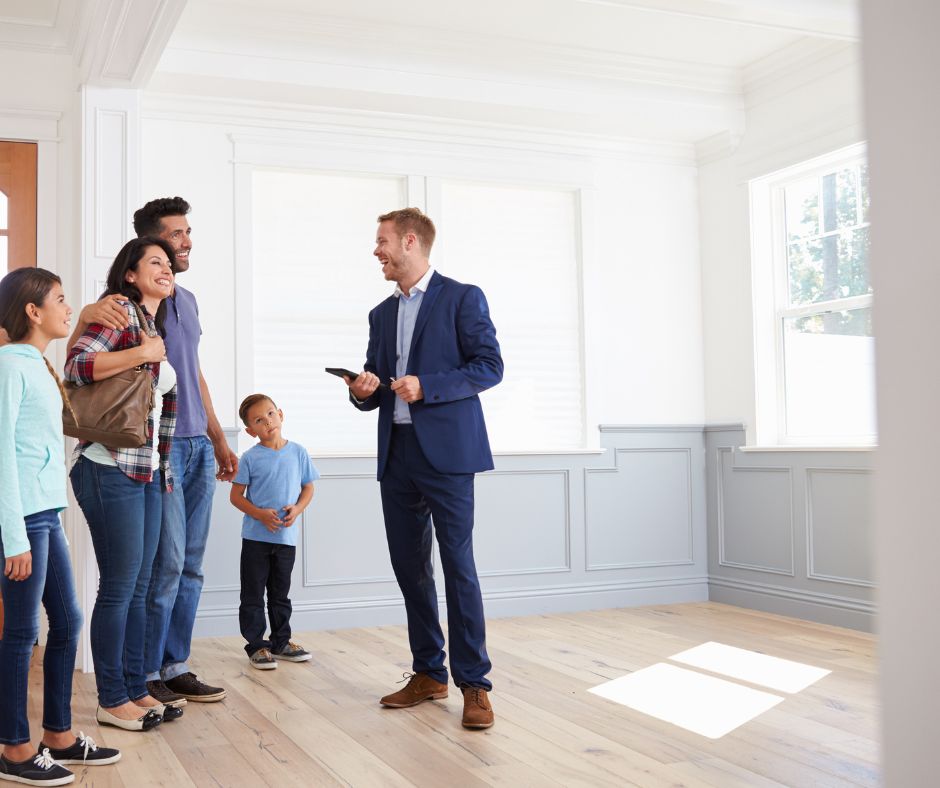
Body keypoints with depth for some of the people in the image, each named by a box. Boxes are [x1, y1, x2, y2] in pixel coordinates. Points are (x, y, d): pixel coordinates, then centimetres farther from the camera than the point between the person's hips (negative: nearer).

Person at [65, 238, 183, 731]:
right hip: (111, 469, -8)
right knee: (119, 587, -2)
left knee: (139, 588, 12)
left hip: (148, 473, 8)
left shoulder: (160, 329, 19)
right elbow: (77, 365, -22)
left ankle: (136, 689, 22)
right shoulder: (120, 312, -7)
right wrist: (143, 353, -18)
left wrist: (164, 468, 21)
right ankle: (112, 700, 9)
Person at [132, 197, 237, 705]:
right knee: (167, 562, -6)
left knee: (190, 566, 9)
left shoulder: (187, 300, 16)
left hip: (198, 449, 7)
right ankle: (145, 674, 8)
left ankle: (175, 667, 18)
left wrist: (219, 442, 20)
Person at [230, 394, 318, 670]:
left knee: (280, 593, 15)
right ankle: (256, 645, 13)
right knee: (253, 594, 3)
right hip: (256, 536, -2)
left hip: (286, 536, 2)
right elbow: (236, 496, -3)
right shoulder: (250, 458, -5)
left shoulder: (298, 452, 1)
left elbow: (308, 488, 8)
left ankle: (281, 641, 27)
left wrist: (297, 509, -11)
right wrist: (260, 514, -18)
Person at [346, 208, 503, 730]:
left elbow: (490, 365, -7)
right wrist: (364, 391, -2)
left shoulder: (462, 298, 0)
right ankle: (429, 673, 20)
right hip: (397, 455, 7)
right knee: (409, 568, 9)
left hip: (446, 451, -7)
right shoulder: (382, 314, 19)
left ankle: (473, 683, 1)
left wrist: (427, 387, -16)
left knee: (458, 565, -6)